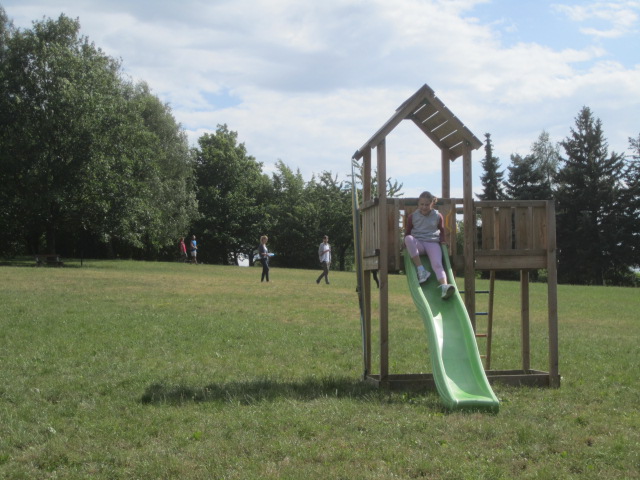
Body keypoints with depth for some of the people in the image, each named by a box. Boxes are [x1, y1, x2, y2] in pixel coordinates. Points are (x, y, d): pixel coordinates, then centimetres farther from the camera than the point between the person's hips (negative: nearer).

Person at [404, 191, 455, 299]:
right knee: (409, 238, -36)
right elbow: (407, 233, 13)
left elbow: (442, 230, 20)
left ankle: (444, 286, -52)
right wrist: (408, 245, -4)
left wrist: (442, 241, 2)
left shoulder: (437, 216, 9)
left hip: (433, 243, 0)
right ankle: (421, 270, -37)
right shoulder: (413, 216, 7)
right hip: (418, 244, 0)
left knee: (437, 264, -29)